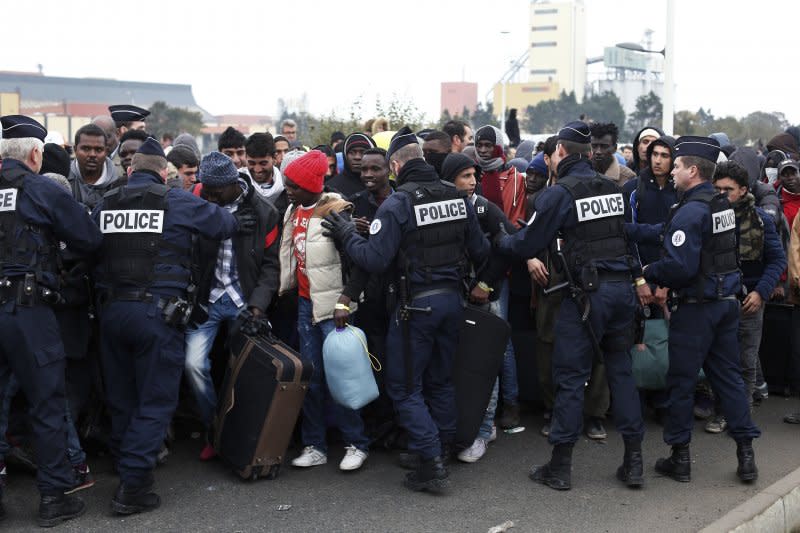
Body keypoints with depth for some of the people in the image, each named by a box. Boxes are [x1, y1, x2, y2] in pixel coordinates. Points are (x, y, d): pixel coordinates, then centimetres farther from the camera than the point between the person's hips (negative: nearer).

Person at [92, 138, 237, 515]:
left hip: (111, 310, 4)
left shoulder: (106, 204, 8)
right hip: (158, 311, -4)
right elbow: (226, 225, 3)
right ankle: (132, 487, -3)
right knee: (155, 402, 2)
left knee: (121, 400, 16)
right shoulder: (177, 202, -3)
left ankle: (125, 467, 26)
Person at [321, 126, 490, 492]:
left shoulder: (397, 204, -15)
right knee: (441, 380, 19)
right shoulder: (457, 198, 3)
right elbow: (480, 251, 8)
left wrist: (346, 235, -5)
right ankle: (439, 451, 29)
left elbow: (374, 260, -20)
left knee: (404, 386, 4)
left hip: (416, 305, -6)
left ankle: (431, 464, -3)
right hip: (452, 298, 6)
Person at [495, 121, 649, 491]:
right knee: (620, 370, 13)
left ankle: (560, 466, 6)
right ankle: (633, 461, 14)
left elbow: (529, 243, -3)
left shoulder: (559, 192, -8)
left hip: (587, 293, -6)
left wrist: (498, 242, 13)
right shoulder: (612, 187, 12)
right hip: (623, 287, 6)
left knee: (570, 376, 1)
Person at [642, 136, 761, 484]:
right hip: (727, 301, 8)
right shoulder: (724, 205, 8)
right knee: (728, 376, 13)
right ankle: (746, 454, 14)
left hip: (696, 307, -8)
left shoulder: (690, 212, -19)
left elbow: (680, 266, -26)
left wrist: (649, 272, -8)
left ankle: (679, 457, 12)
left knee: (681, 380, 4)